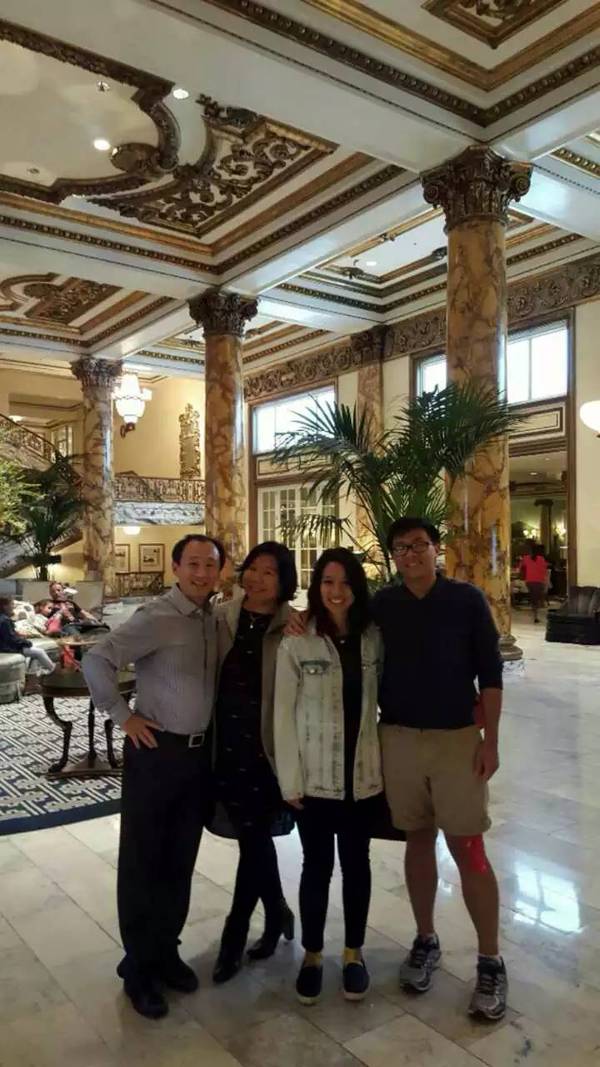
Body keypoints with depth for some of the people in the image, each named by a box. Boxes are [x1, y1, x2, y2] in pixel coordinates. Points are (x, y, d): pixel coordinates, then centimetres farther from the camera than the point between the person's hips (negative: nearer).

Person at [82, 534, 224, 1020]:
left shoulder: (215, 619, 3)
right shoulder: (155, 618, -17)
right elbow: (96, 660, -22)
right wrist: (124, 716, -16)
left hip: (200, 752, 6)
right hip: (156, 751, -6)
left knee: (180, 861, 17)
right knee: (142, 862, 8)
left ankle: (166, 951, 35)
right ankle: (139, 966, 26)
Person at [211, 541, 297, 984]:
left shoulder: (293, 627, -8)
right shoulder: (222, 617, 2)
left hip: (266, 747, -4)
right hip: (226, 744, 4)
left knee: (253, 837, 2)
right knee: (253, 835, 16)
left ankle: (235, 934, 23)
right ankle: (277, 914, 38)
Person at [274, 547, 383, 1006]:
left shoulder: (373, 638, -1)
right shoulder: (296, 642, -10)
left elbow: (383, 699, 4)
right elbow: (284, 714, -7)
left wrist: (388, 762, 1)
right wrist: (290, 779, -8)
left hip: (364, 775, 2)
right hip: (314, 777, -2)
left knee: (356, 863, 16)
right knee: (317, 867, 11)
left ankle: (354, 952, 34)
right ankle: (312, 955, 31)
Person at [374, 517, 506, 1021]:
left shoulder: (467, 599, -6)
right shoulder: (382, 604, 0)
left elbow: (490, 673, -4)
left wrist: (490, 740, -7)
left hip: (457, 738, -2)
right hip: (399, 738, 3)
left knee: (468, 850, 1)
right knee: (418, 840, 14)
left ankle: (491, 962, 17)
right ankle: (426, 940, 31)